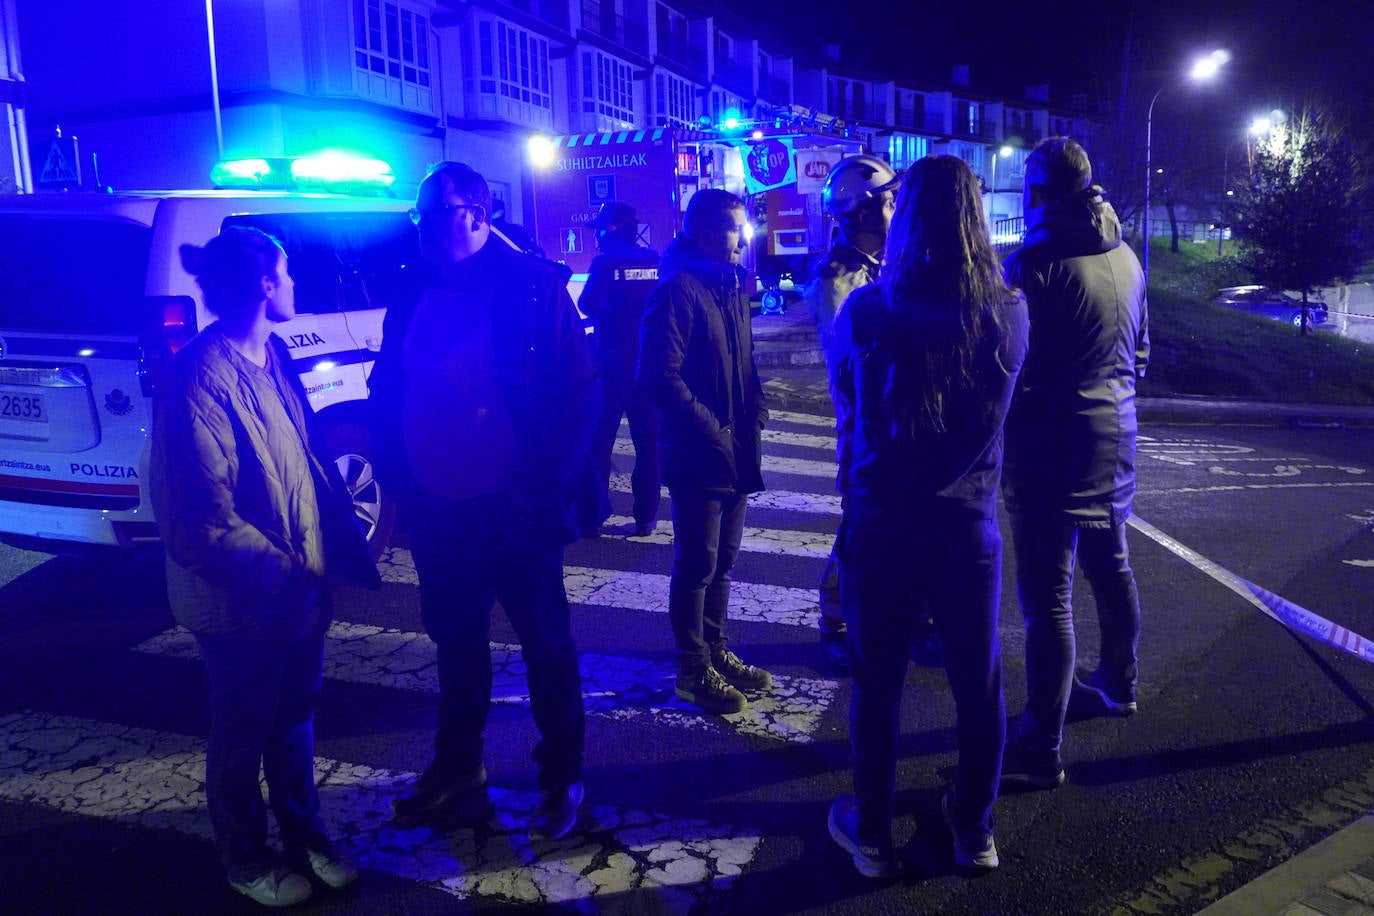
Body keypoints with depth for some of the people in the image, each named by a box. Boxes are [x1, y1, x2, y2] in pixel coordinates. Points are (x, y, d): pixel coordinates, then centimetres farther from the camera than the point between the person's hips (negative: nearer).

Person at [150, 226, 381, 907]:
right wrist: (282, 577, -22)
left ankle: (305, 837, 42)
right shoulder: (199, 378, -22)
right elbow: (205, 517, -23)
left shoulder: (272, 354, 3)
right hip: (242, 603, -7)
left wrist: (341, 546, 4)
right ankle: (246, 862, 36)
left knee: (296, 716, 22)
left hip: (298, 586, 7)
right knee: (243, 733, 14)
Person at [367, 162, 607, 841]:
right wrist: (399, 480, 2)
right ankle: (456, 769, 40)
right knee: (456, 641, 20)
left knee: (546, 645, 11)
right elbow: (385, 396, 11)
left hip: (515, 509, -5)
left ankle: (561, 778, 30)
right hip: (438, 511, 5)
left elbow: (579, 394, -12)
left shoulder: (533, 288, -11)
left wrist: (548, 486, -17)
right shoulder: (412, 298, 4)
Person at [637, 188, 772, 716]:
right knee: (697, 567, 4)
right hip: (697, 455, -8)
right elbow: (661, 376, -20)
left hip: (736, 452, 8)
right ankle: (694, 672, 19)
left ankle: (716, 652, 34)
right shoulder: (676, 290, -15)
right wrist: (712, 430, -19)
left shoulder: (732, 286, 12)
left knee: (722, 560, 18)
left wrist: (755, 417, 7)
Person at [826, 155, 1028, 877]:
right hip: (969, 525, 2)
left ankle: (871, 835, 30)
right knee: (978, 685, 18)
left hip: (880, 526, -1)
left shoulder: (863, 310, -13)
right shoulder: (1009, 312, -9)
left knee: (876, 686, 14)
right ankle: (974, 830, 35)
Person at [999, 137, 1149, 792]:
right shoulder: (1125, 256, 8)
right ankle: (1117, 685, 43)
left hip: (1052, 447, -9)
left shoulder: (1035, 262, -18)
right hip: (1115, 439, 9)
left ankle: (1040, 751, 0)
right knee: (1110, 568, 23)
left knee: (1047, 595, -6)